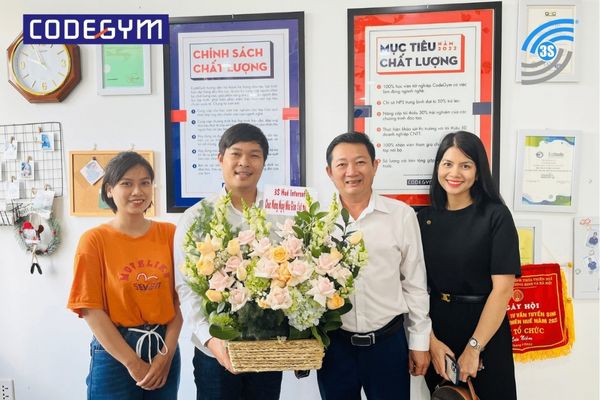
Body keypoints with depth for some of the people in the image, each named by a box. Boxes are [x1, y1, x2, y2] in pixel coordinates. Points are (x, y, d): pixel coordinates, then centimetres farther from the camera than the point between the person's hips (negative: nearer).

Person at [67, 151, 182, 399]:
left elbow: (179, 299, -1)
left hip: (165, 350, 3)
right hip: (115, 354, -2)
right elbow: (91, 309, -9)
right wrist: (133, 362, -11)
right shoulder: (94, 240, -6)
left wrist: (167, 354, -10)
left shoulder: (169, 234, 1)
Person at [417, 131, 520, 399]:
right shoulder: (425, 218, 0)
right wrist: (430, 340, -12)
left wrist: (474, 347, -17)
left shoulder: (496, 216, -10)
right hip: (436, 326, 3)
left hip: (485, 329, -3)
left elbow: (503, 287, -15)